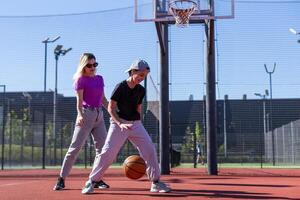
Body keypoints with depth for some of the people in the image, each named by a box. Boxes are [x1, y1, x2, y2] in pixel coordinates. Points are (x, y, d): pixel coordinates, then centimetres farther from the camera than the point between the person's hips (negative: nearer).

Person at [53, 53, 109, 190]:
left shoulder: (100, 79, 15)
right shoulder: (80, 80, -4)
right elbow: (79, 100, -14)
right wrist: (80, 115, -30)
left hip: (99, 115, 7)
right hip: (86, 114, -7)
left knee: (102, 148, 5)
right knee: (75, 147, -9)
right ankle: (61, 179, -4)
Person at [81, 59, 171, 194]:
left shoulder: (141, 90, 7)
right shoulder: (120, 87, -11)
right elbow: (111, 108, -11)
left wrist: (138, 126, 12)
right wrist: (120, 124, -22)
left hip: (136, 124, 5)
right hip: (118, 123, -5)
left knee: (150, 150, -1)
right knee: (108, 153, -10)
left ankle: (156, 183, 9)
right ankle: (91, 181, 3)